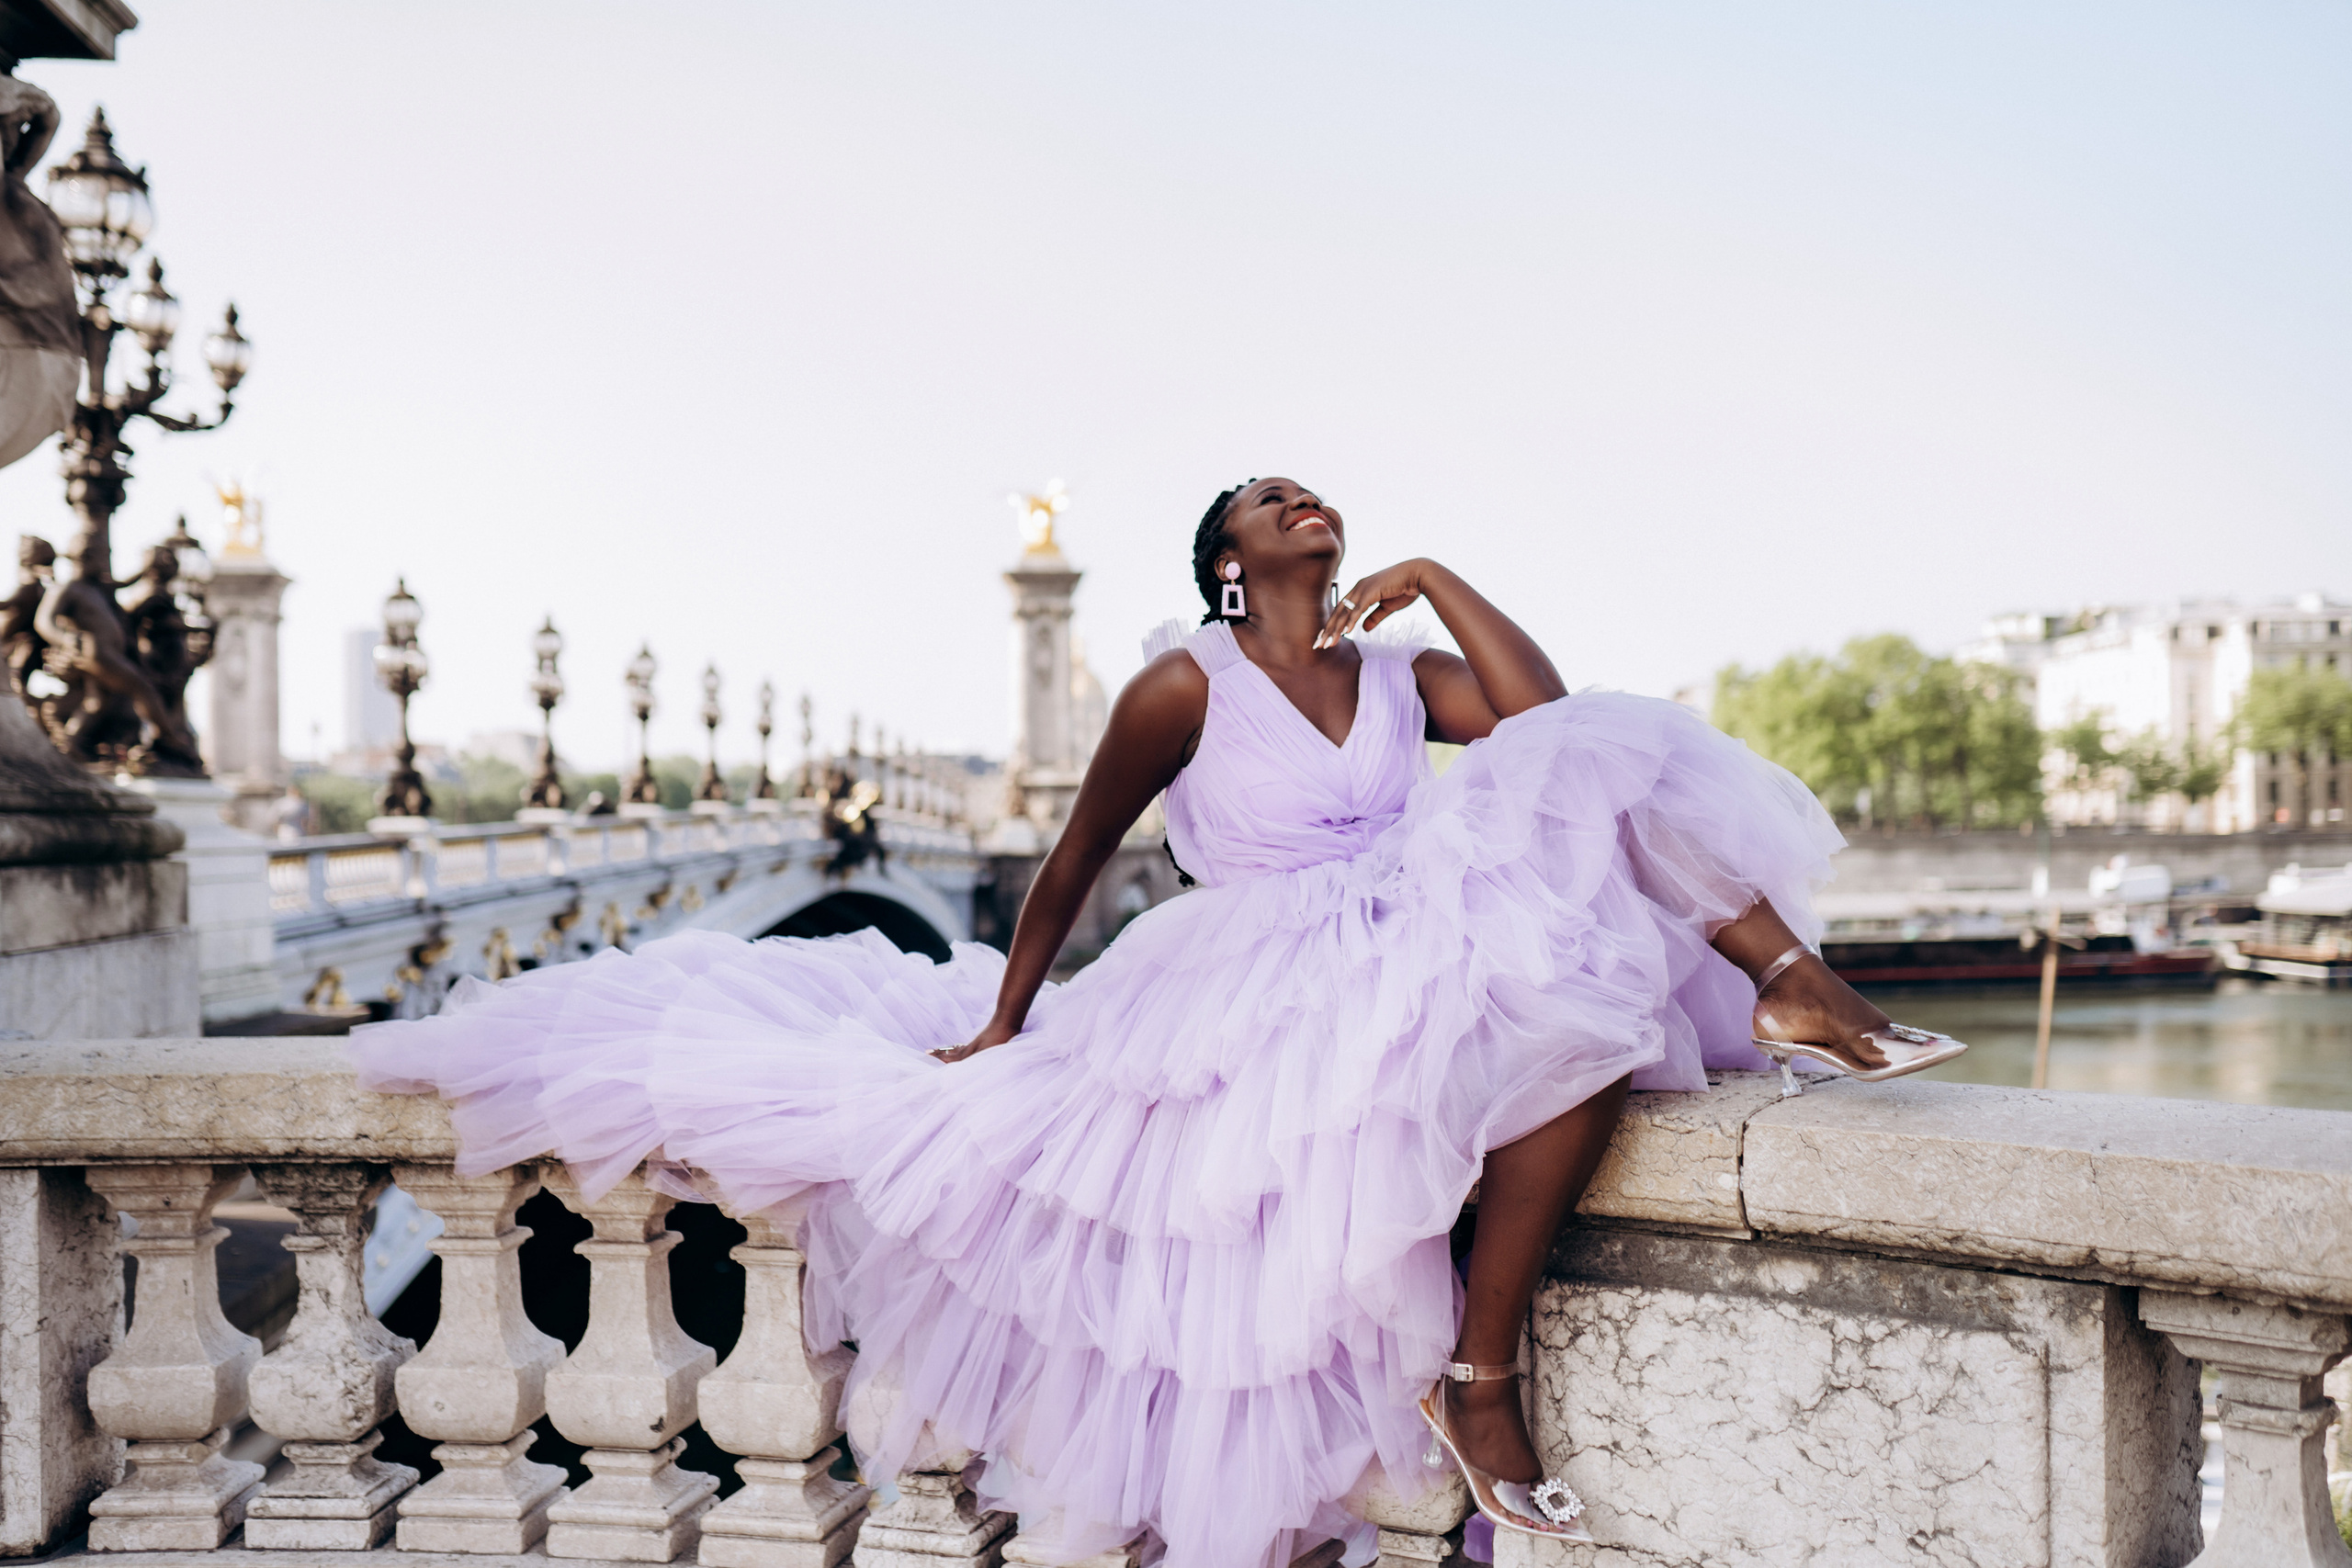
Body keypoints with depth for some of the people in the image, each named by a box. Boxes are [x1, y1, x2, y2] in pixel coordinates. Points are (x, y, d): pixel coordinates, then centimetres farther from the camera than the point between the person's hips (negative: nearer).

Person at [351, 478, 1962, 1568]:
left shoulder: (1403, 672, 15)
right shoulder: (1187, 685, 0)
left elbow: (1552, 726, -2)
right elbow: (1071, 866, 6)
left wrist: (1442, 581, 0)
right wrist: (997, 1029, 8)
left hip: (1407, 964, 6)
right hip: (1259, 1004, -5)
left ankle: (1783, 977, -15)